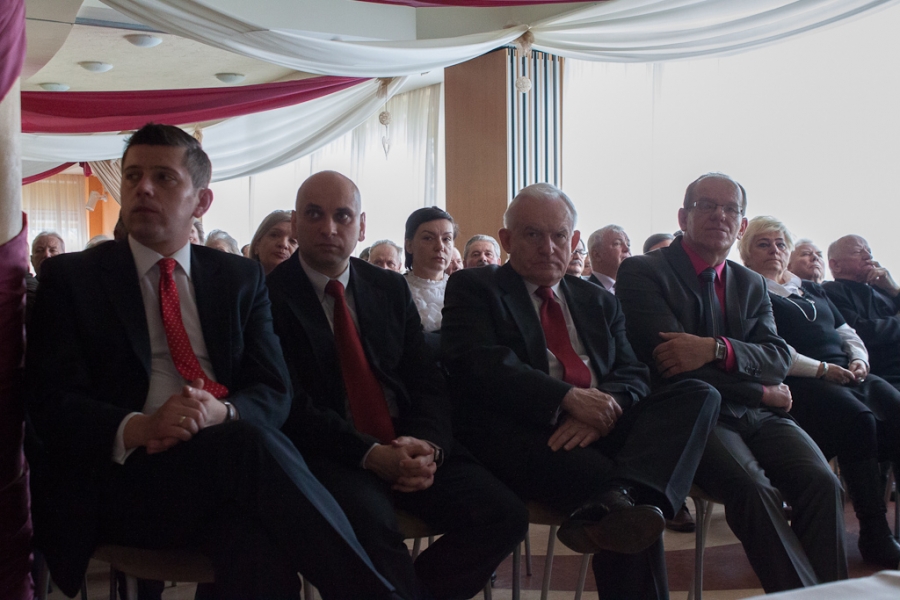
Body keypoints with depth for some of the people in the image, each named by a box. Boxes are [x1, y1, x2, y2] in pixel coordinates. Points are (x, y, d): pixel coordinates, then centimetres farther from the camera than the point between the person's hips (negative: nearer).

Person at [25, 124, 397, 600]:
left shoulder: (241, 279, 16)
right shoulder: (69, 277, 9)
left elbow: (274, 393, 9)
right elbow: (49, 404, 0)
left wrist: (221, 412, -16)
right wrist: (139, 428, -21)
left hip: (227, 471, 2)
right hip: (122, 475, -1)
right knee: (247, 442, -33)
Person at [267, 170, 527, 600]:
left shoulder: (392, 289, 13)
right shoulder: (272, 296, -1)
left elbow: (428, 383, 10)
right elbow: (290, 404, -10)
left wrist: (427, 446, -11)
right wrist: (370, 454, -21)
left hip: (410, 448, 5)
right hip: (330, 456, -5)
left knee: (503, 515, -15)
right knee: (370, 521, -36)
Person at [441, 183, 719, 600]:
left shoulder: (599, 302, 26)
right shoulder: (473, 288, 11)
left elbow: (632, 376, 14)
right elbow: (481, 365, -8)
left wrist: (600, 410, -13)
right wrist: (569, 399, -21)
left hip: (597, 425, 7)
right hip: (519, 434, -6)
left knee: (699, 396, -24)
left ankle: (613, 503, -43)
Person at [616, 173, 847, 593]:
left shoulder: (752, 285, 20)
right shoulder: (641, 273, 0)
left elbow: (778, 357, 4)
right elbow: (669, 363, -11)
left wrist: (716, 348, -18)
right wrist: (763, 392, -5)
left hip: (756, 415, 6)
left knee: (821, 482, -22)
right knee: (753, 487, -32)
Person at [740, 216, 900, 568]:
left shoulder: (812, 290, 29)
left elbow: (848, 334, 28)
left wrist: (858, 360, 4)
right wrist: (821, 369, -13)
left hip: (847, 375, 7)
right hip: (799, 381, -7)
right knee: (859, 420, -32)